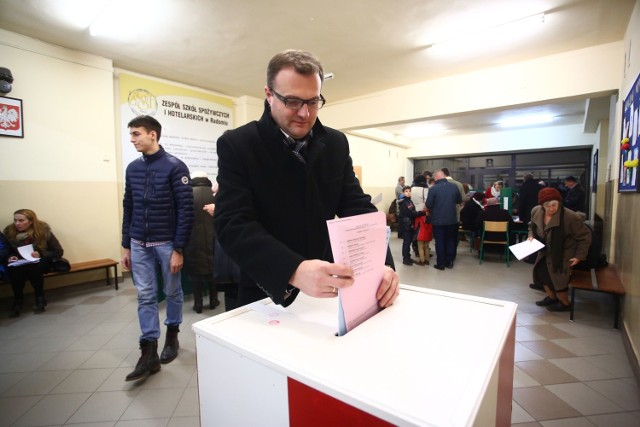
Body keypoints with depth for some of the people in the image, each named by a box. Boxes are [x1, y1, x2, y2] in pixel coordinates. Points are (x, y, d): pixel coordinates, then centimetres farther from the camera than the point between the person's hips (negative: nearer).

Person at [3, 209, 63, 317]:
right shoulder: (9, 232, -5)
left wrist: (41, 254, -24)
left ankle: (40, 298, -18)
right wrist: (11, 256, -14)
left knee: (33, 268, -36)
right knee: (13, 269, -32)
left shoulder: (44, 230, -12)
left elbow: (59, 251, -9)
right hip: (20, 263, 3)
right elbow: (8, 252, 9)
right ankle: (18, 301, -17)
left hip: (40, 262, -2)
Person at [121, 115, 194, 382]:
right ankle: (149, 353, 15)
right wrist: (126, 245, 11)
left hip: (166, 243, -4)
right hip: (139, 244, 4)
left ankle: (172, 335, 33)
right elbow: (128, 208, 13)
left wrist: (179, 249, -15)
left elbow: (186, 210, -13)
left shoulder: (174, 167, -9)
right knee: (145, 296, 6)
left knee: (172, 292, 11)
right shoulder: (133, 168, 8)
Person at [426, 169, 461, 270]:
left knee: (439, 242, 6)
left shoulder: (433, 189, -16)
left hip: (438, 220, -3)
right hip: (452, 219, 4)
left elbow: (428, 205, -12)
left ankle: (441, 264, 11)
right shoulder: (454, 186, -4)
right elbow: (459, 200, 9)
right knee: (450, 240, 17)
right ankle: (450, 262, 23)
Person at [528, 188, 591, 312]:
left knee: (557, 276, -7)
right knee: (540, 271, 8)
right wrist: (531, 235, -8)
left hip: (564, 253, -6)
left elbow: (585, 236, -15)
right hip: (546, 250, 6)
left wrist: (579, 256, -14)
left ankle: (565, 303, 21)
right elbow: (532, 226, 11)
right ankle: (552, 297, 33)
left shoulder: (570, 217, -28)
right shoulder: (536, 211, -11)